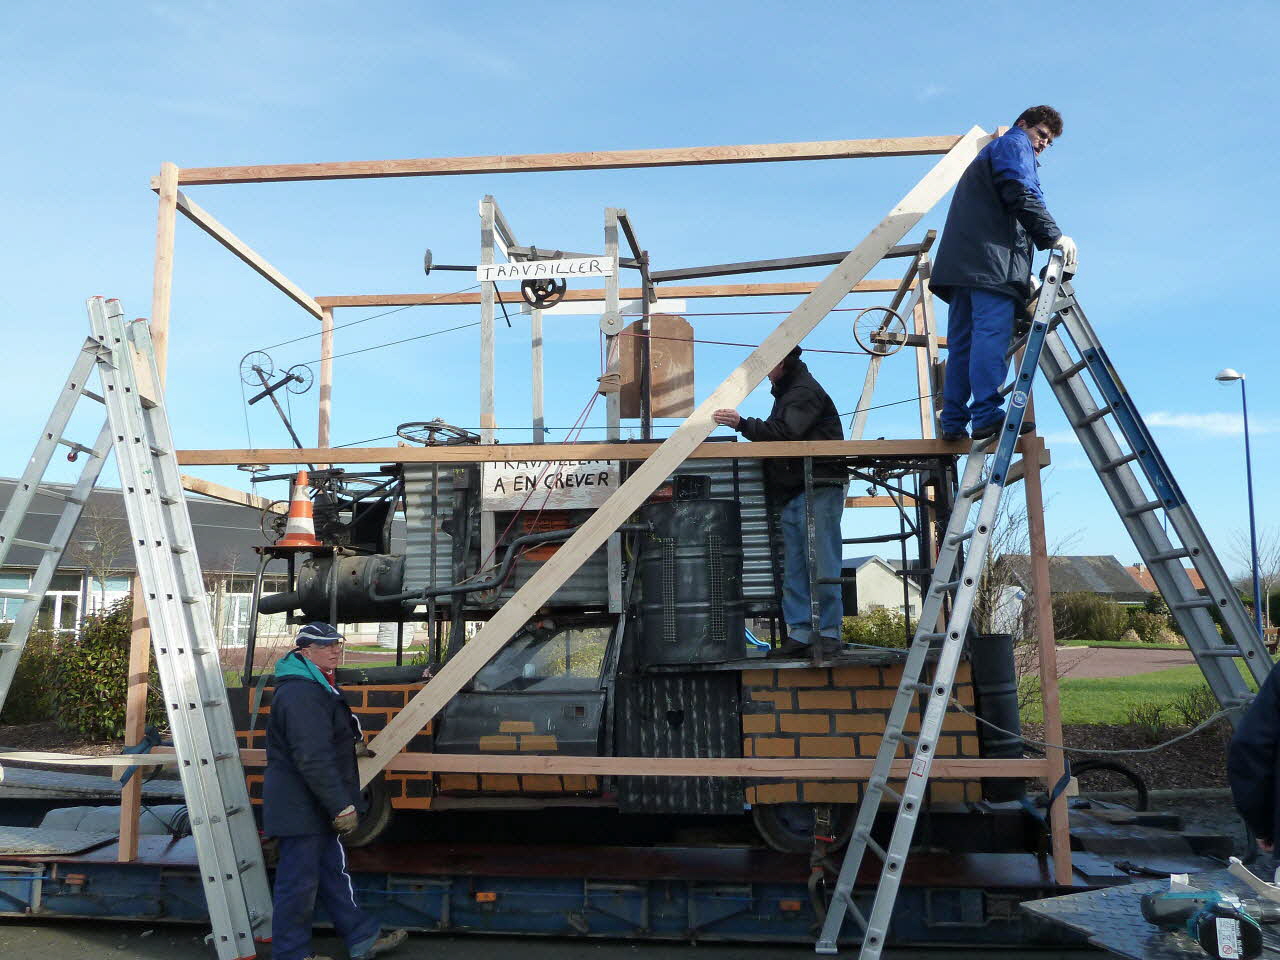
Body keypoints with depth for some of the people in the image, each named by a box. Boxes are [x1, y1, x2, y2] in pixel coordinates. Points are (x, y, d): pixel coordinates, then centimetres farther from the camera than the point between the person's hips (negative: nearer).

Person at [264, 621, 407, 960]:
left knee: (333, 871, 17)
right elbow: (313, 758, -29)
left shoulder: (319, 686, 13)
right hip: (299, 807, -11)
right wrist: (341, 806, -27)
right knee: (299, 881, 1)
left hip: (315, 808, 11)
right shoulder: (301, 694, -23)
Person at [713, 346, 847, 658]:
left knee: (821, 565, -7)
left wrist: (743, 424, -25)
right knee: (793, 568, 6)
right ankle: (800, 633, 9)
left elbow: (786, 432, -21)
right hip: (793, 493, 10)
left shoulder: (805, 392, -7)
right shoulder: (785, 392, 23)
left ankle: (829, 633, -2)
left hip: (818, 488, -10)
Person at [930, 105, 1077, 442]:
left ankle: (953, 422, -2)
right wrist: (1054, 235, -12)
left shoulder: (989, 152, 39)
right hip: (991, 253, -9)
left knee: (962, 342, 2)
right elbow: (1021, 194, -9)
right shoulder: (1014, 143, 11)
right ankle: (986, 415, -28)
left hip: (961, 259, 9)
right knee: (992, 332, -18)